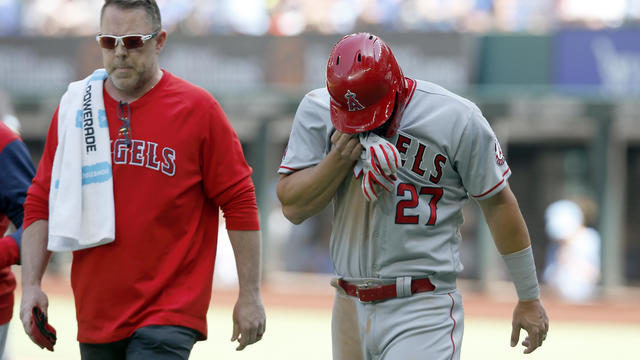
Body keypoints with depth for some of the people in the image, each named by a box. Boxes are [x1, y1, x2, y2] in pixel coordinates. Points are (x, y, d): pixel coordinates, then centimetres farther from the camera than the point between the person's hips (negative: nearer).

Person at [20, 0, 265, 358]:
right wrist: (32, 284, 2)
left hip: (171, 315, -4)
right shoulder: (74, 110, 7)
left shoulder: (198, 109, -3)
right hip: (97, 315, 4)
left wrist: (250, 295, -3)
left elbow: (239, 204, -1)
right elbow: (41, 204, 11)